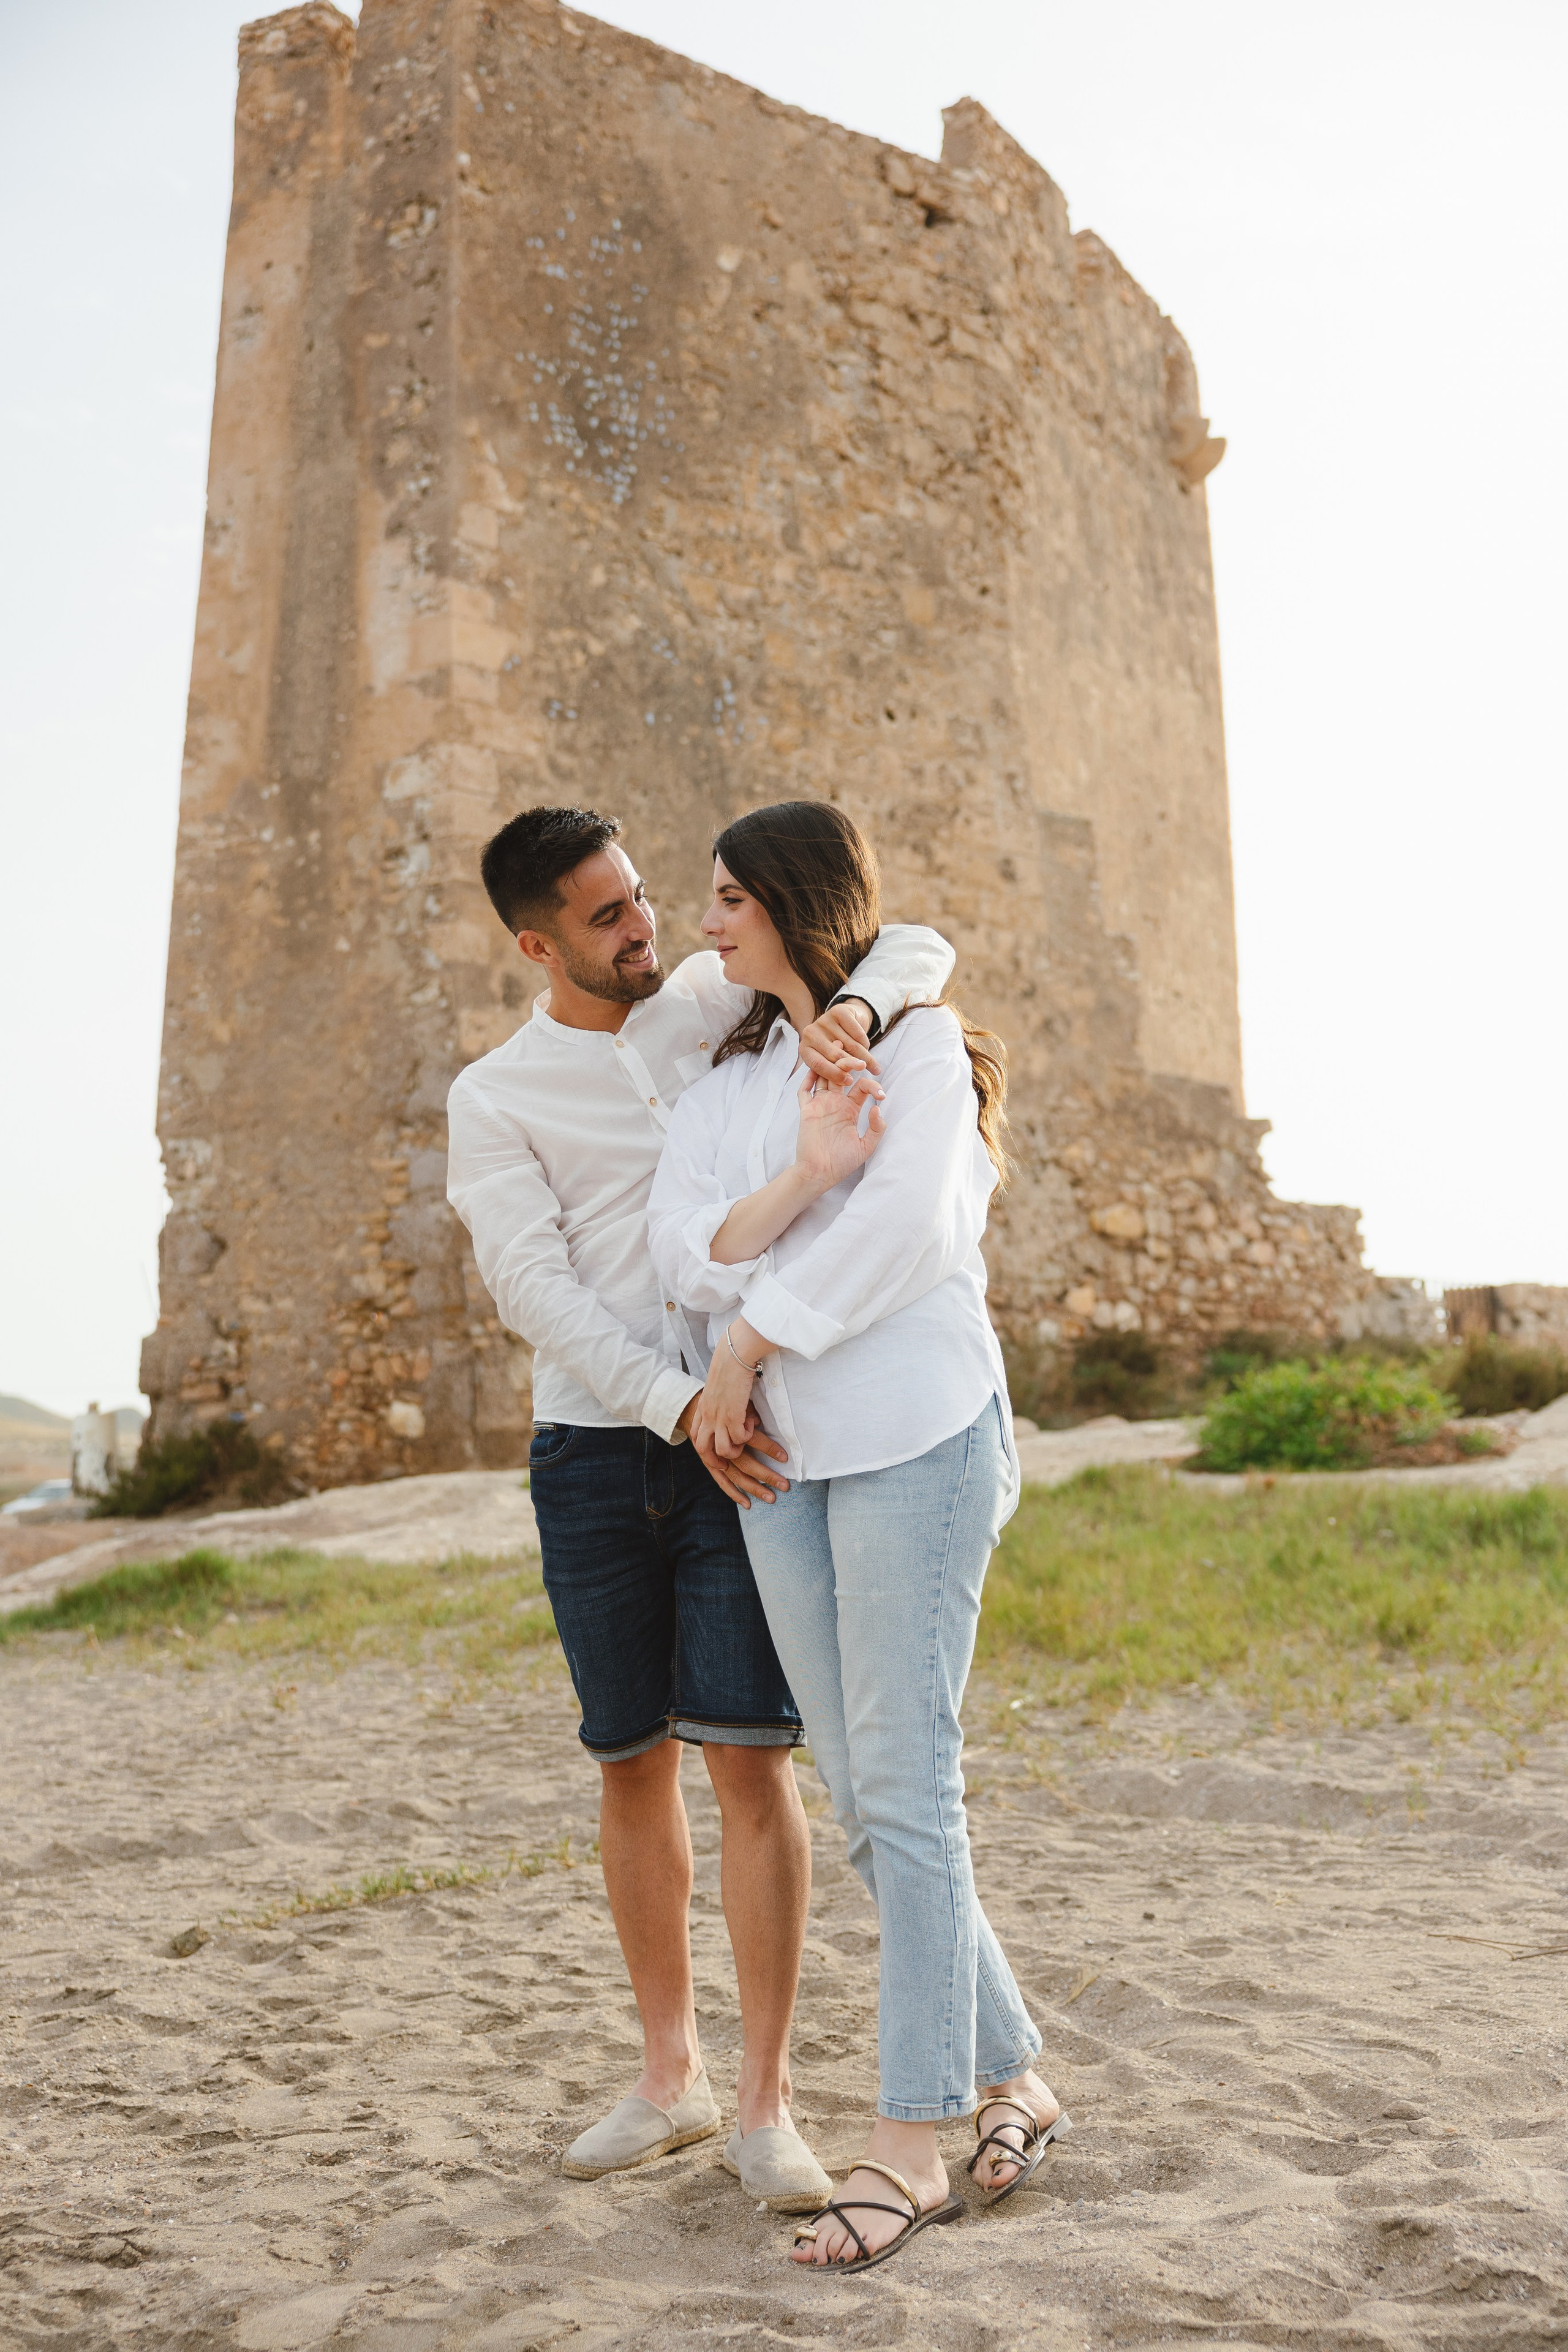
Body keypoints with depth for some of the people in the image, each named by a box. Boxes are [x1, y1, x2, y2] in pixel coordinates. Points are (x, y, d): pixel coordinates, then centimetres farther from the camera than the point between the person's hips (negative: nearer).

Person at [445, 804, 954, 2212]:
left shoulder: (718, 999, 8)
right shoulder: (494, 1098, 4)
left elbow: (918, 948, 6)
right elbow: (534, 1288, -8)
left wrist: (855, 1006, -18)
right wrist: (679, 1408, -20)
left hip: (744, 1438, -1)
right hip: (594, 1448, 1)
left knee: (749, 1758, -5)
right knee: (634, 1764, 9)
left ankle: (766, 2101, 8)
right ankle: (671, 2073, 26)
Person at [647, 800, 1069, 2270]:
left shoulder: (918, 1036, 3)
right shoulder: (722, 1083, 19)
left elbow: (905, 1224, -14)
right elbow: (682, 1254, 2)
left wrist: (747, 1344, -9)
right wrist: (801, 1180, -15)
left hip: (911, 1431, -6)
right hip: (779, 1451, 6)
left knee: (902, 1786, -5)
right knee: (862, 1797, 7)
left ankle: (908, 2146, 5)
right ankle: (1013, 2083, 22)